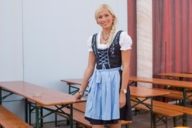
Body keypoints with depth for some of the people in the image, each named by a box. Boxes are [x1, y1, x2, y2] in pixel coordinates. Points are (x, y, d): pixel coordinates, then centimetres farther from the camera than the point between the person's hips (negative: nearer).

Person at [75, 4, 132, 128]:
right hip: (97, 83, 4)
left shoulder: (122, 36, -4)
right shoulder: (93, 39, 9)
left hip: (115, 81, -4)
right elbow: (90, 67, 12)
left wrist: (123, 92, -14)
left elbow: (126, 66, -9)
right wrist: (81, 90, 11)